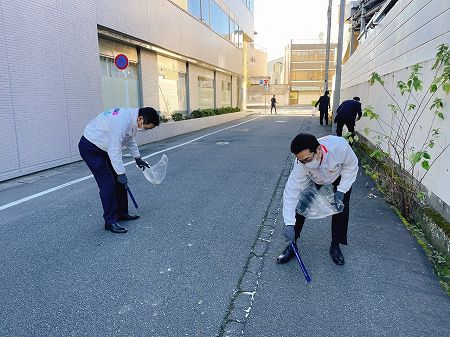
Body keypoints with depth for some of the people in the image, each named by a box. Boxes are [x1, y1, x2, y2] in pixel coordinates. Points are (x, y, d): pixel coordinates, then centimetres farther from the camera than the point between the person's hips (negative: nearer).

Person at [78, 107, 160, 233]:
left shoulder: (132, 117, -2)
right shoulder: (122, 122, -33)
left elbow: (130, 139, 16)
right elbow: (114, 151, -31)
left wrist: (138, 158, 19)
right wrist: (121, 173, -25)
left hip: (104, 147, 10)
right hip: (90, 148, -10)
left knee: (118, 181, 10)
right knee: (108, 184, -11)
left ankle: (122, 213, 22)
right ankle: (110, 222, -1)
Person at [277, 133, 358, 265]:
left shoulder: (340, 146, -43)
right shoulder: (301, 165, -39)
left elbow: (351, 165, -22)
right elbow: (291, 192, -36)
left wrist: (341, 191, -27)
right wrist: (289, 224, -39)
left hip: (340, 176, 0)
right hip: (313, 179, 0)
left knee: (342, 208, -12)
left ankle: (335, 246, 9)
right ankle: (291, 245, 6)